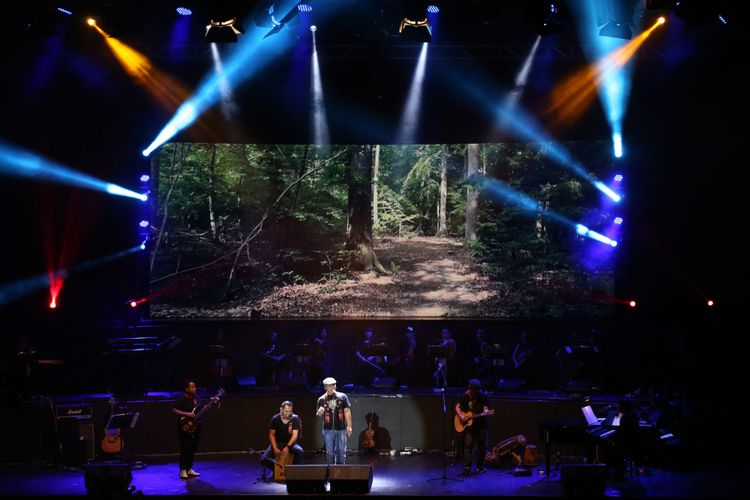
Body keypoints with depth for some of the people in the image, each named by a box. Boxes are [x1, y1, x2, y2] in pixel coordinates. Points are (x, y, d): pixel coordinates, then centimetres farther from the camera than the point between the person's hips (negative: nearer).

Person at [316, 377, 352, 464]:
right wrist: (320, 412, -15)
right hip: (328, 429, 1)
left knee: (341, 452, 3)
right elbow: (318, 414, 10)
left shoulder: (342, 396, 2)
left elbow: (347, 411, 3)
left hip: (341, 428, -1)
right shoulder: (321, 399, 4)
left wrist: (349, 426, -2)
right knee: (330, 452, 4)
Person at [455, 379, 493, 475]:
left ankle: (480, 466, 19)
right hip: (468, 425, 0)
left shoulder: (483, 396, -4)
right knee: (468, 445, -8)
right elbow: (458, 407, 5)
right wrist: (461, 416, -10)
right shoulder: (464, 396, -1)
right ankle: (467, 467, -8)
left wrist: (486, 412, -28)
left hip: (481, 424, 0)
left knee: (482, 446, 5)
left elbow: (486, 407, -5)